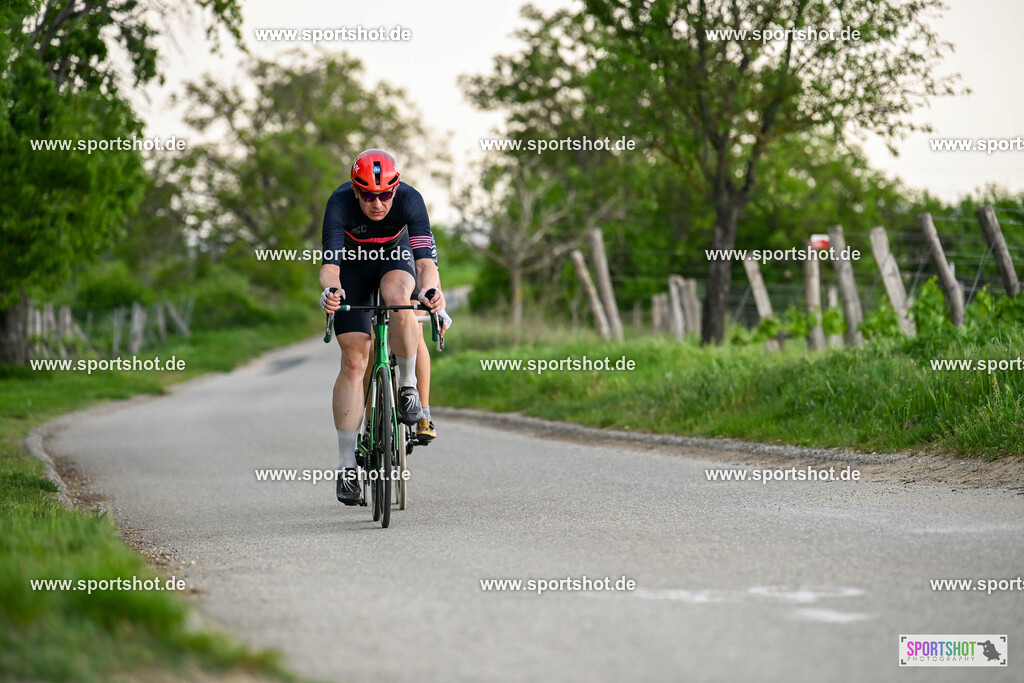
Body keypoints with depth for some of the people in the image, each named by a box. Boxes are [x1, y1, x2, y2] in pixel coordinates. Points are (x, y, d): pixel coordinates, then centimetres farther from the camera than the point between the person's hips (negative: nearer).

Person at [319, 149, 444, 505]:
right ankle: (346, 466, -3)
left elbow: (425, 259, -39)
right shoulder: (340, 203, -32)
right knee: (354, 361, -9)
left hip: (395, 256, 0)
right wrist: (330, 289, -62)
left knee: (398, 298, -37)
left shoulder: (410, 199, -31)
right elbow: (330, 263, -39)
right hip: (353, 266, 0)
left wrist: (431, 289, -60)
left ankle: (407, 387, -14)